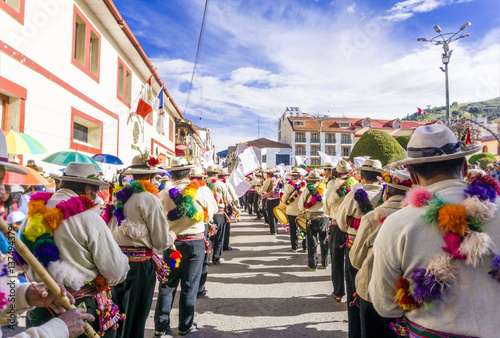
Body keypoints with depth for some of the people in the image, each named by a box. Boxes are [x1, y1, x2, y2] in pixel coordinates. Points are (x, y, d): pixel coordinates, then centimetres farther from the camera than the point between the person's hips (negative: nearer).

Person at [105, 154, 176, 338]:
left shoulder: (118, 195, 3)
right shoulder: (149, 199, -16)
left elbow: (110, 230, 11)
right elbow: (162, 242, -15)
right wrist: (171, 236, 7)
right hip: (139, 263, -6)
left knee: (118, 315, 24)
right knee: (136, 318, 11)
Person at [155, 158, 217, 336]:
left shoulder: (163, 194, -8)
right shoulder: (202, 191, -11)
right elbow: (210, 214, 2)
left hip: (171, 243, 1)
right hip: (195, 243, -1)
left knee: (167, 285, 14)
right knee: (190, 285, 11)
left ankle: (161, 326, 22)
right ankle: (185, 326, 21)